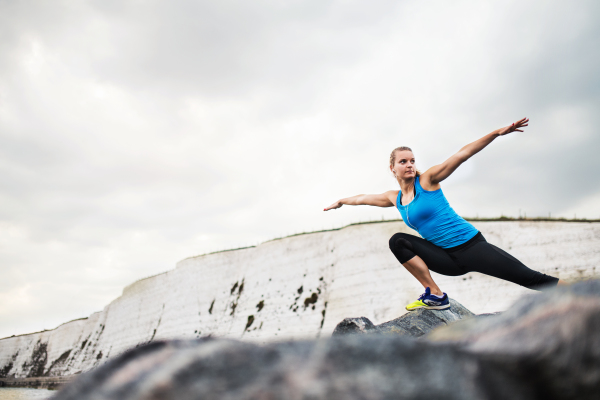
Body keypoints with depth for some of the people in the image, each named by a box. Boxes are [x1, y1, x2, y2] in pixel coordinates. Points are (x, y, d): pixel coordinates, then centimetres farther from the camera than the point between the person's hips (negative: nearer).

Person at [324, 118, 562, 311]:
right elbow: (364, 198, 25)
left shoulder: (427, 180, -4)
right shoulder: (394, 198, 9)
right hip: (449, 259, 4)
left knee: (528, 278, -14)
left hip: (470, 245, -4)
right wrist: (341, 201, 40)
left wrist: (497, 133, -17)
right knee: (398, 241, -14)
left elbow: (462, 155, -11)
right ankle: (435, 296, -13)